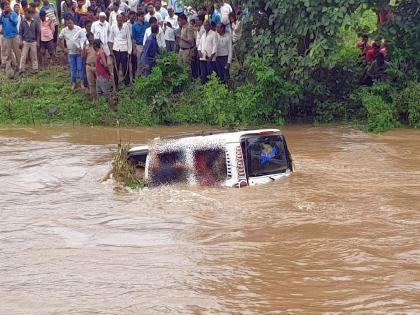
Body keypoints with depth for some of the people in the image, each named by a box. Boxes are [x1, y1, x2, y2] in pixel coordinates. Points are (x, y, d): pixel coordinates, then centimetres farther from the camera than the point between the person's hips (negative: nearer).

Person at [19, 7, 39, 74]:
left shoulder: (35, 23, -2)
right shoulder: (23, 22, -1)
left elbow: (37, 32, 5)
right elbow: (21, 32, 4)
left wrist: (37, 42, 4)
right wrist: (21, 41, -2)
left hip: (33, 42, 0)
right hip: (25, 42, 0)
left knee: (34, 56, 7)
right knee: (23, 56, -1)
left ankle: (35, 69, 16)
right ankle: (21, 69, 3)